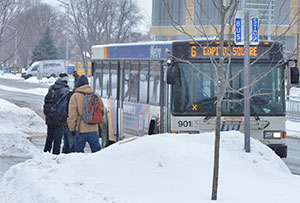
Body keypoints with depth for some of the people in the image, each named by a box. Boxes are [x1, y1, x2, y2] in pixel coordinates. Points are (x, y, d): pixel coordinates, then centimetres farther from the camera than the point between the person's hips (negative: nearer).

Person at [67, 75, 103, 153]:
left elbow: (72, 116, -8)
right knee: (96, 151, 15)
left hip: (80, 130, -3)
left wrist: (72, 129, 3)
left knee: (79, 152, 4)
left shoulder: (75, 96, -8)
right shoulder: (96, 95, 3)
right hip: (93, 130, 4)